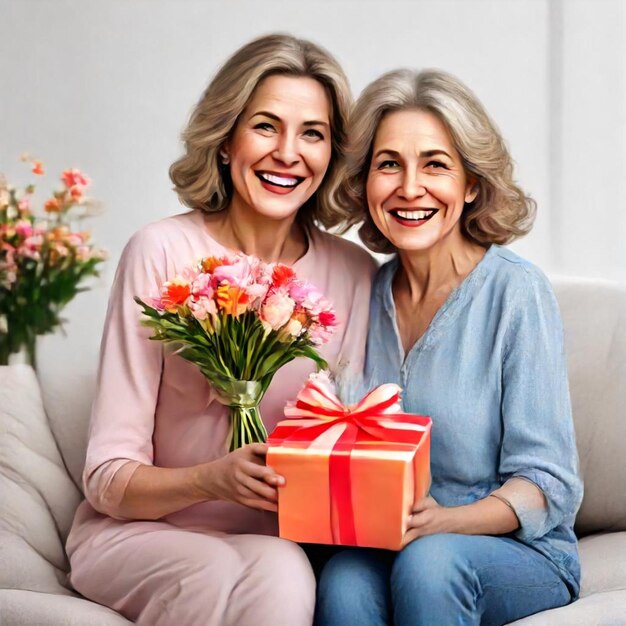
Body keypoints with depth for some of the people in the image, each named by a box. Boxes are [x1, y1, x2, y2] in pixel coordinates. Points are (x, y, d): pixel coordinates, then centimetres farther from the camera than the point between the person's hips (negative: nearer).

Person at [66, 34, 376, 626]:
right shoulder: (163, 253, -12)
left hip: (274, 540, 2)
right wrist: (213, 479, -29)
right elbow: (108, 477, -11)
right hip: (136, 534, -2)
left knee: (282, 572, -31)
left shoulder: (353, 272, -2)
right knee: (221, 575, -34)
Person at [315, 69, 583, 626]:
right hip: (384, 547, 3)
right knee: (343, 581, -29)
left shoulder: (517, 291, -10)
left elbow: (546, 484, -10)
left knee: (428, 560, -34)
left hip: (520, 556, -2)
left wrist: (442, 521, -27)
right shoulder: (369, 293, 4)